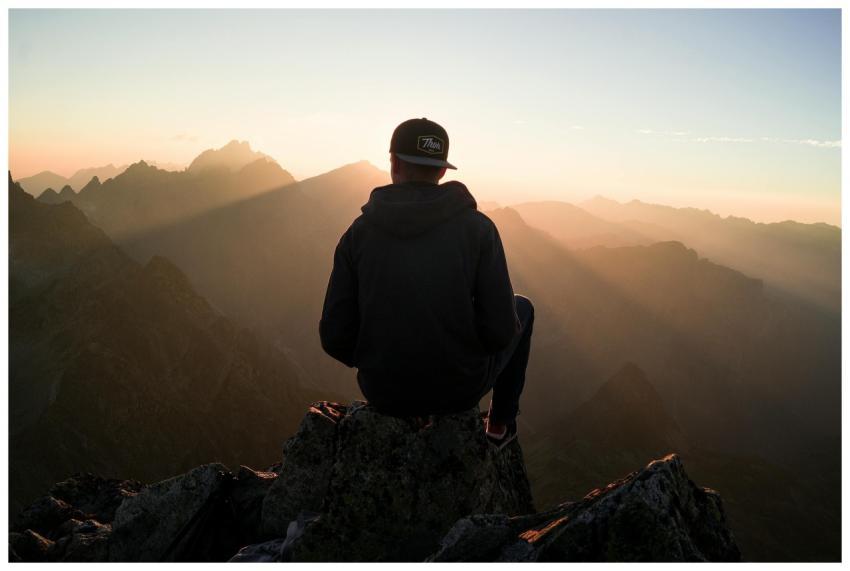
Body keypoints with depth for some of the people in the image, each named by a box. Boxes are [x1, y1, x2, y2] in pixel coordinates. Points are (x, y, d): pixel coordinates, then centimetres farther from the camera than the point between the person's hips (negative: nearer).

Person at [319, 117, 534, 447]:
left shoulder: (358, 232, -9)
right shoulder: (478, 228, -15)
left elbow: (336, 337, -9)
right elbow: (500, 330, -16)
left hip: (385, 389, 2)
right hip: (461, 384, -2)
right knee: (521, 309, 27)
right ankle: (500, 423, 39)